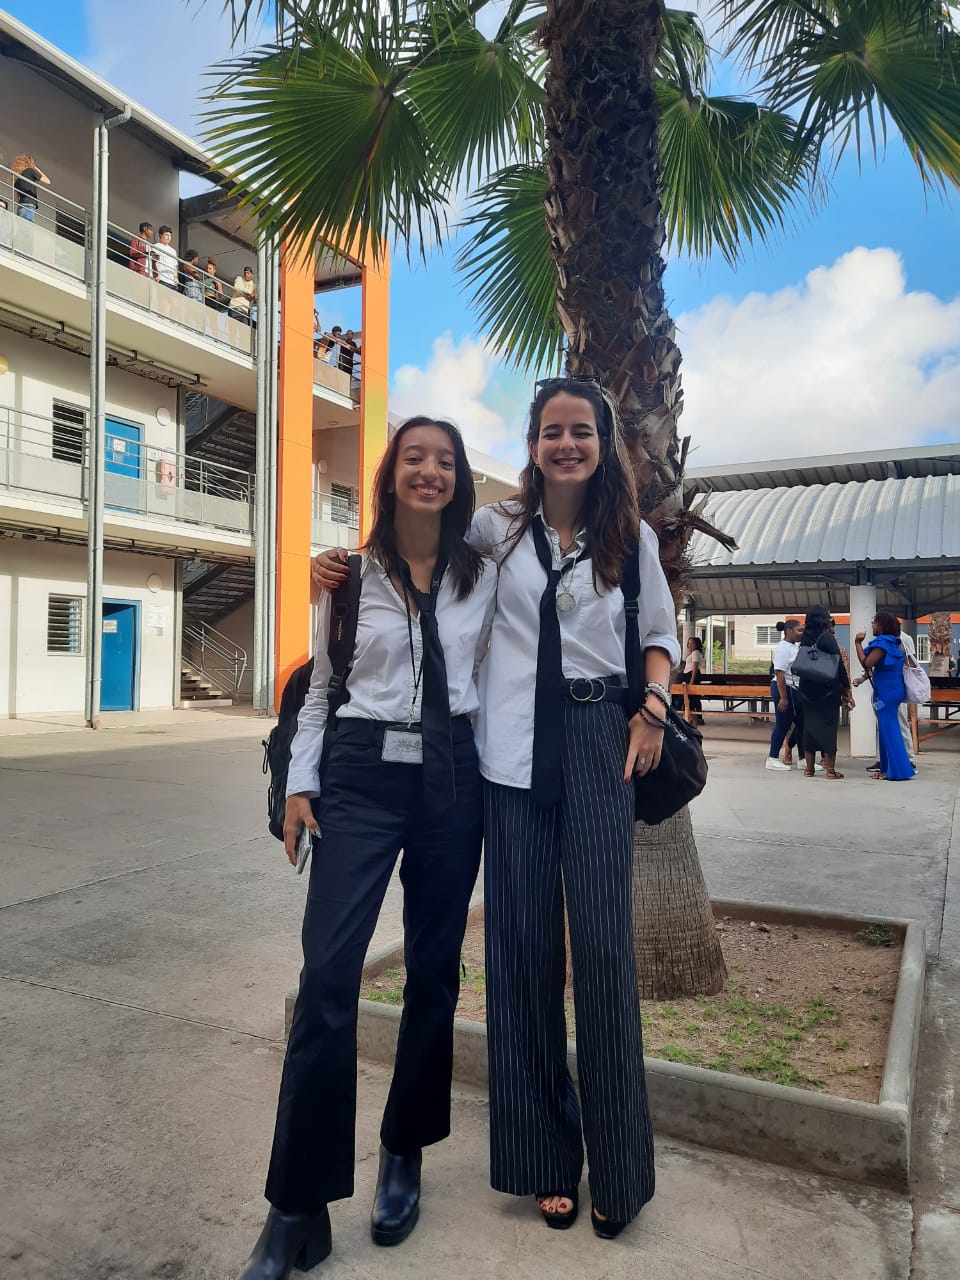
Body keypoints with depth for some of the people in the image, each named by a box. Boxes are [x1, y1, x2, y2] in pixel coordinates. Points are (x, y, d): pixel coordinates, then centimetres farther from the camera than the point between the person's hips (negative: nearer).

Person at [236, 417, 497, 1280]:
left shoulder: (482, 576, 7)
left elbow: (496, 680, 9)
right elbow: (320, 686, 8)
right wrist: (301, 782, 1)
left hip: (451, 778, 2)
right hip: (361, 773, -1)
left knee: (434, 970, 10)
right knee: (328, 973, -9)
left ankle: (405, 1155, 31)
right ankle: (299, 1208, 5)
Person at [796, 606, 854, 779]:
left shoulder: (805, 639, 7)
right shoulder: (828, 638, -10)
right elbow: (839, 666, -10)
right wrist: (847, 690, -5)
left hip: (807, 690, 5)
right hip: (827, 691, -5)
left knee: (809, 725, 10)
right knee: (828, 725, 0)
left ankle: (809, 768, 13)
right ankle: (830, 770, 0)